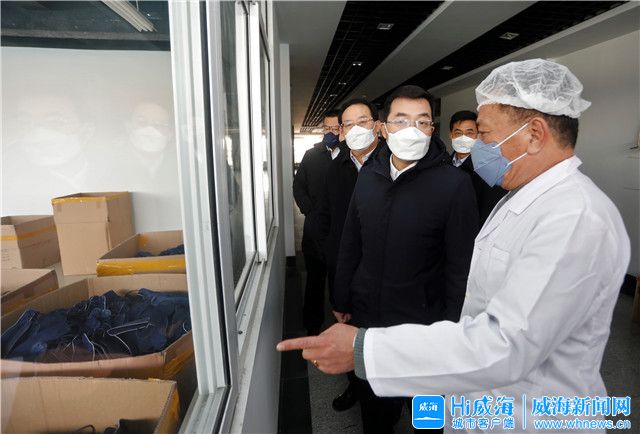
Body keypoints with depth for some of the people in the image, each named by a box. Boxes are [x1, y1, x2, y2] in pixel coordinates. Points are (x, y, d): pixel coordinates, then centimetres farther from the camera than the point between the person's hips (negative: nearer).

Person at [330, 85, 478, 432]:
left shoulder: (455, 184, -15)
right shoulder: (368, 175, -1)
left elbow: (461, 266, -12)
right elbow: (350, 245, 5)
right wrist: (341, 301, 8)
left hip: (422, 323, -3)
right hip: (365, 315, 4)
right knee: (372, 400, 24)